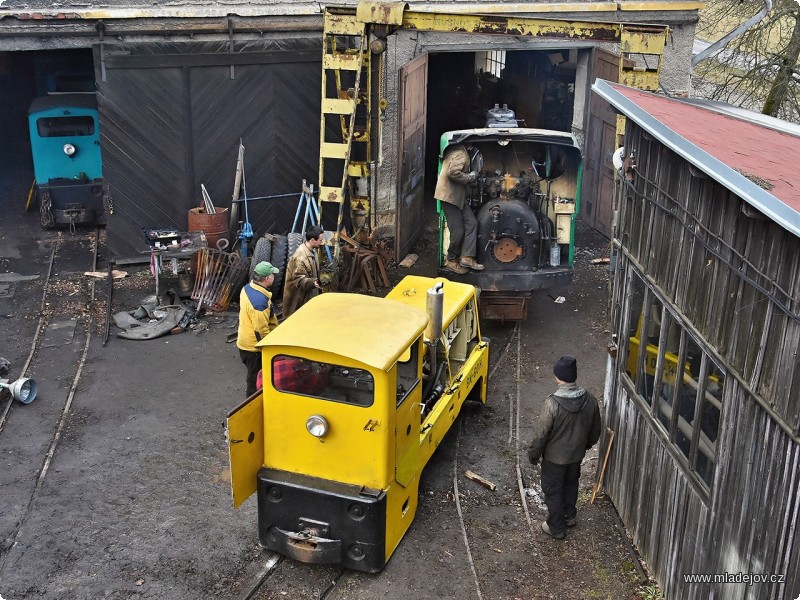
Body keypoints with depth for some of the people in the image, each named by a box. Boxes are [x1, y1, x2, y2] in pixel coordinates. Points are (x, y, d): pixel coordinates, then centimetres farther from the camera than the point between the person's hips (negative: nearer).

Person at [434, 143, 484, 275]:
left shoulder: (455, 150, 13)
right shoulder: (461, 154, -18)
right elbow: (453, 172, -30)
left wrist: (470, 176, 11)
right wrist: (470, 177, -16)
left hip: (458, 195, 10)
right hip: (450, 196, -10)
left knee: (471, 222, 4)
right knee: (458, 231, -3)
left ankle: (467, 258, 3)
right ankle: (451, 261, 14)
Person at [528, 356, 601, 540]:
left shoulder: (552, 403, -31)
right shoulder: (590, 400, -15)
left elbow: (541, 434, -22)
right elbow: (595, 430, 0)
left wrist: (533, 454, -5)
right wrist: (586, 444, 20)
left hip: (554, 456, -5)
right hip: (577, 454, 5)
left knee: (553, 490, 15)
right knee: (571, 483, 29)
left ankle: (556, 528, 29)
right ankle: (570, 516, 48)